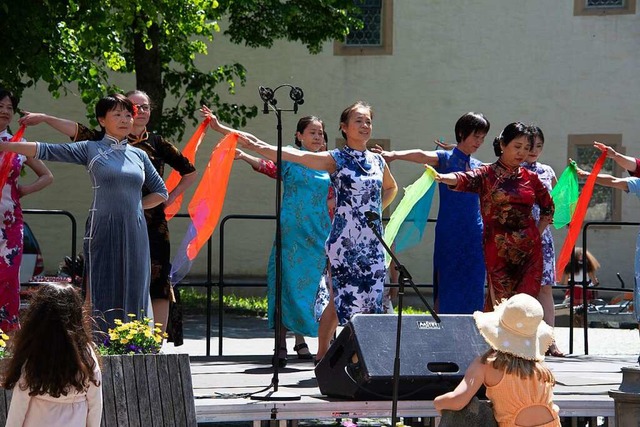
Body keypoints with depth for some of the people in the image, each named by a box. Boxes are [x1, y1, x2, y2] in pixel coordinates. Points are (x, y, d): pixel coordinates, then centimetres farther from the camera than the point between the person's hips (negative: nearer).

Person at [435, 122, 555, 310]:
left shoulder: (530, 178, 10)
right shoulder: (488, 174, -1)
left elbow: (548, 207, 25)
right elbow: (464, 179, -22)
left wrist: (537, 234, 11)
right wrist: (442, 177, -43)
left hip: (529, 250, 3)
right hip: (498, 250, -3)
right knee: (500, 302, -4)